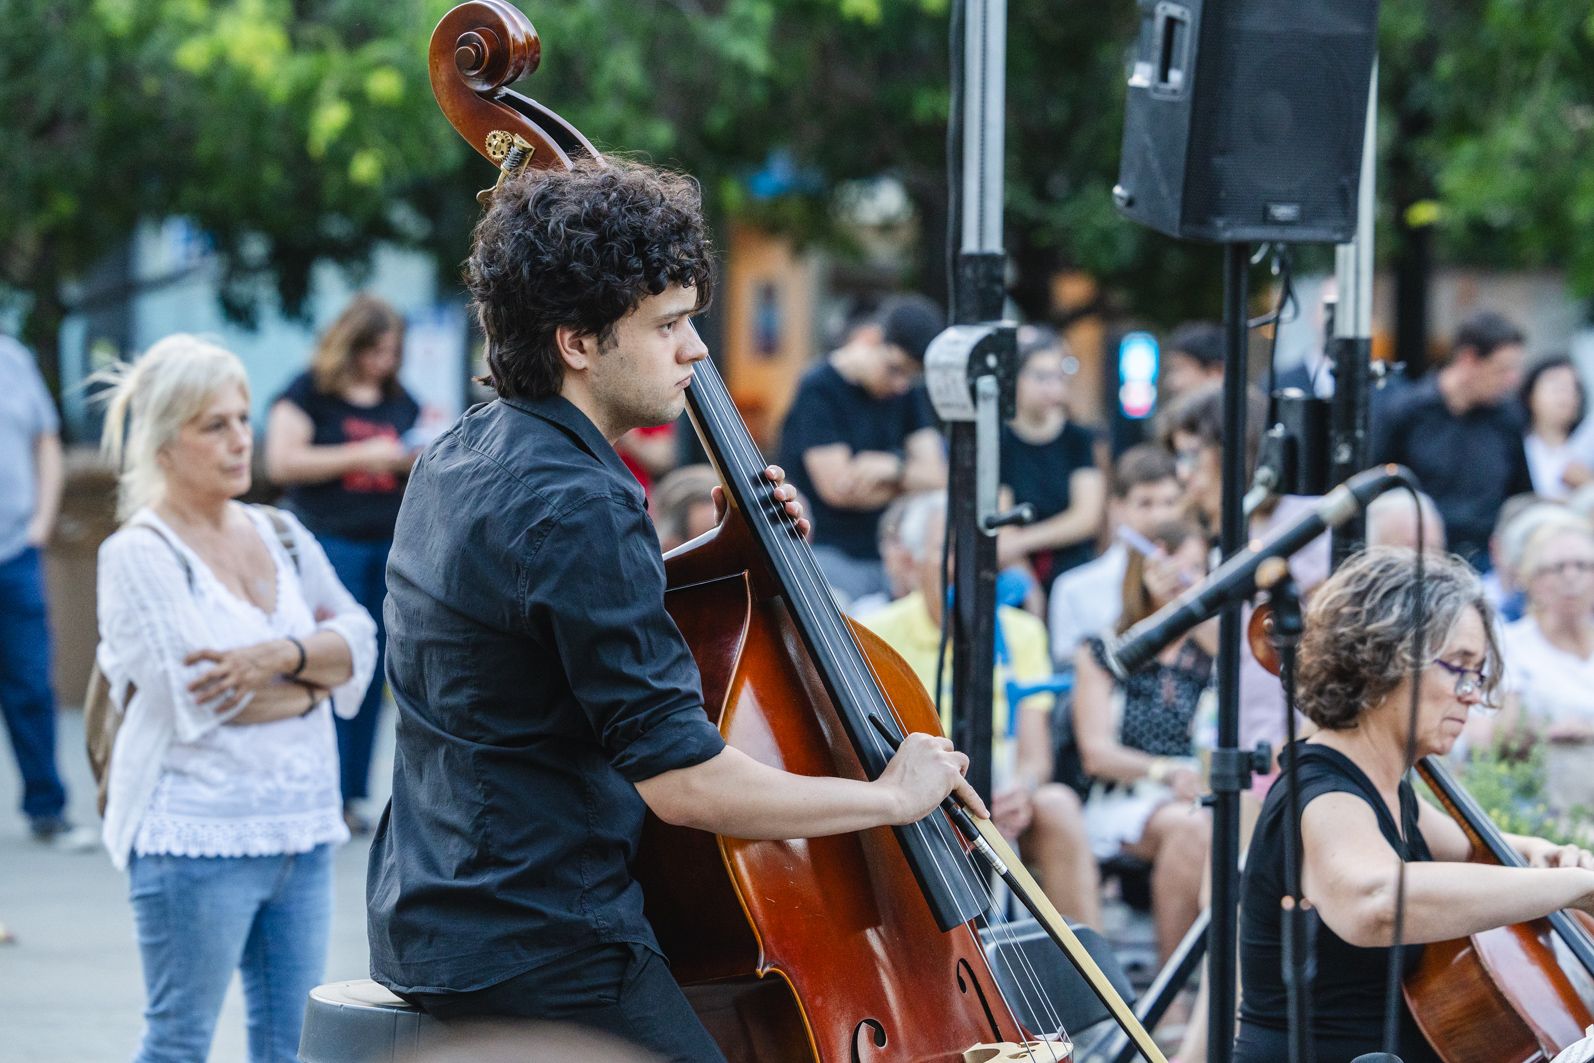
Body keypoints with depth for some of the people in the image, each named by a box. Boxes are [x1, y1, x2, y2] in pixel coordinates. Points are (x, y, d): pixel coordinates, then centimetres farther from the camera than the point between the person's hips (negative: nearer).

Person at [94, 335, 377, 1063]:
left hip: (300, 831, 6)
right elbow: (197, 699, -18)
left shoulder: (281, 537, 12)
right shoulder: (138, 557, -7)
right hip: (197, 838, -6)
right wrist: (314, 676, -5)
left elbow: (359, 641, 2)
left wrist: (282, 656, -17)